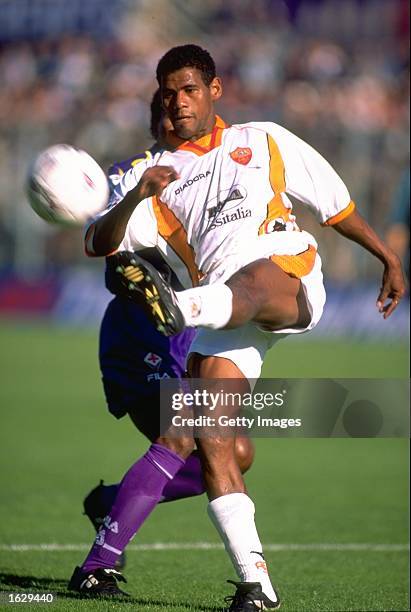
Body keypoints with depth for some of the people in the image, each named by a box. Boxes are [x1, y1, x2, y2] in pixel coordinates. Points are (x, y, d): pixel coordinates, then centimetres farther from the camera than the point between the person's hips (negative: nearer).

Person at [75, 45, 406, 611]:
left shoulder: (264, 141, 20)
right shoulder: (161, 176, 21)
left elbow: (334, 203, 26)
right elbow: (101, 244, 10)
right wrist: (135, 196, -9)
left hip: (291, 279, -3)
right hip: (222, 311, 3)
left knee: (251, 279, -41)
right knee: (208, 437, -15)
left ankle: (177, 308, -75)